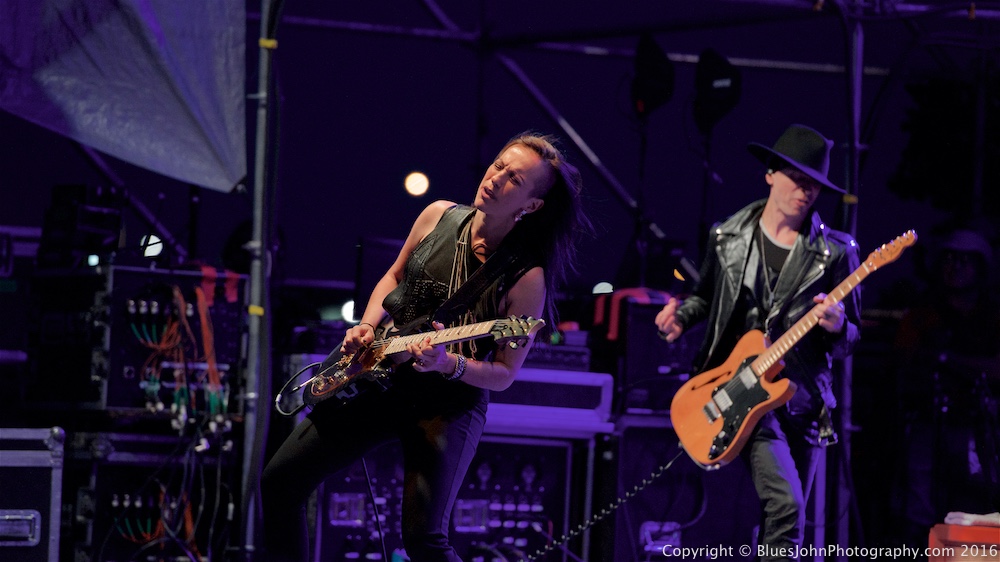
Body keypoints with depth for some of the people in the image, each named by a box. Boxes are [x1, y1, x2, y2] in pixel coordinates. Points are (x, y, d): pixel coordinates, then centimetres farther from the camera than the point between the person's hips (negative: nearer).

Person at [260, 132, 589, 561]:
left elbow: (504, 374, -12)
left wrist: (448, 364, -30)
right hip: (378, 378, 6)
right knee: (280, 482, 3)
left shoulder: (527, 278, -16)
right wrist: (367, 326, 0)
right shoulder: (439, 216, -2)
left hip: (448, 404, -6)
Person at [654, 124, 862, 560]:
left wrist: (836, 326, -18)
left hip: (804, 400, 2)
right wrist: (681, 315, 1)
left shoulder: (835, 253, 1)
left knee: (785, 515, 7)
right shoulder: (728, 238, 5)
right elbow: (707, 296, 22)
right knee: (785, 504, -22)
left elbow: (850, 342, 5)